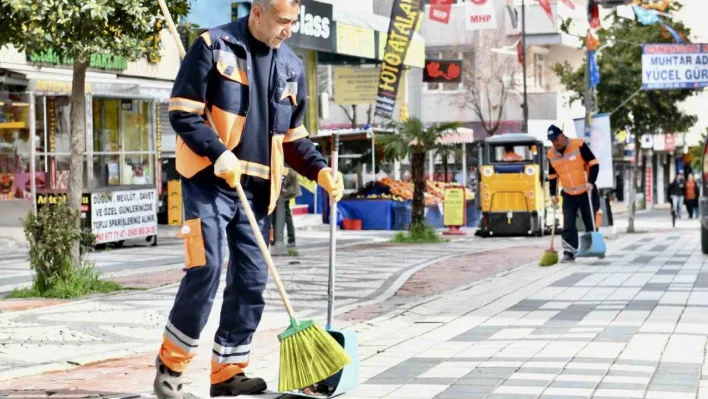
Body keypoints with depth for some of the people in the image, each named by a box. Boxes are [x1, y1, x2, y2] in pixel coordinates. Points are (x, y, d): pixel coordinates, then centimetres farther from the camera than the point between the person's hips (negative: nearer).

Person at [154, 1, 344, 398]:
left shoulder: (292, 67, 11)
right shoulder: (213, 47, -5)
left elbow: (293, 138, 16)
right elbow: (183, 113, -8)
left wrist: (320, 170, -1)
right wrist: (219, 154, -20)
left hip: (258, 188, 6)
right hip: (209, 181, -6)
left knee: (252, 281, 4)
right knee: (206, 271, -14)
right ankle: (171, 362, 4)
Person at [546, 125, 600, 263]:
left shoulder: (579, 145, -15)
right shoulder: (551, 154, 0)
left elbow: (594, 164, -14)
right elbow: (552, 176, 11)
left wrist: (591, 182, -24)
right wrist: (553, 194, 4)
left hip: (586, 192, -4)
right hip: (568, 195, 4)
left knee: (590, 222, 5)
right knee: (568, 224, -4)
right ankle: (569, 252, -3)